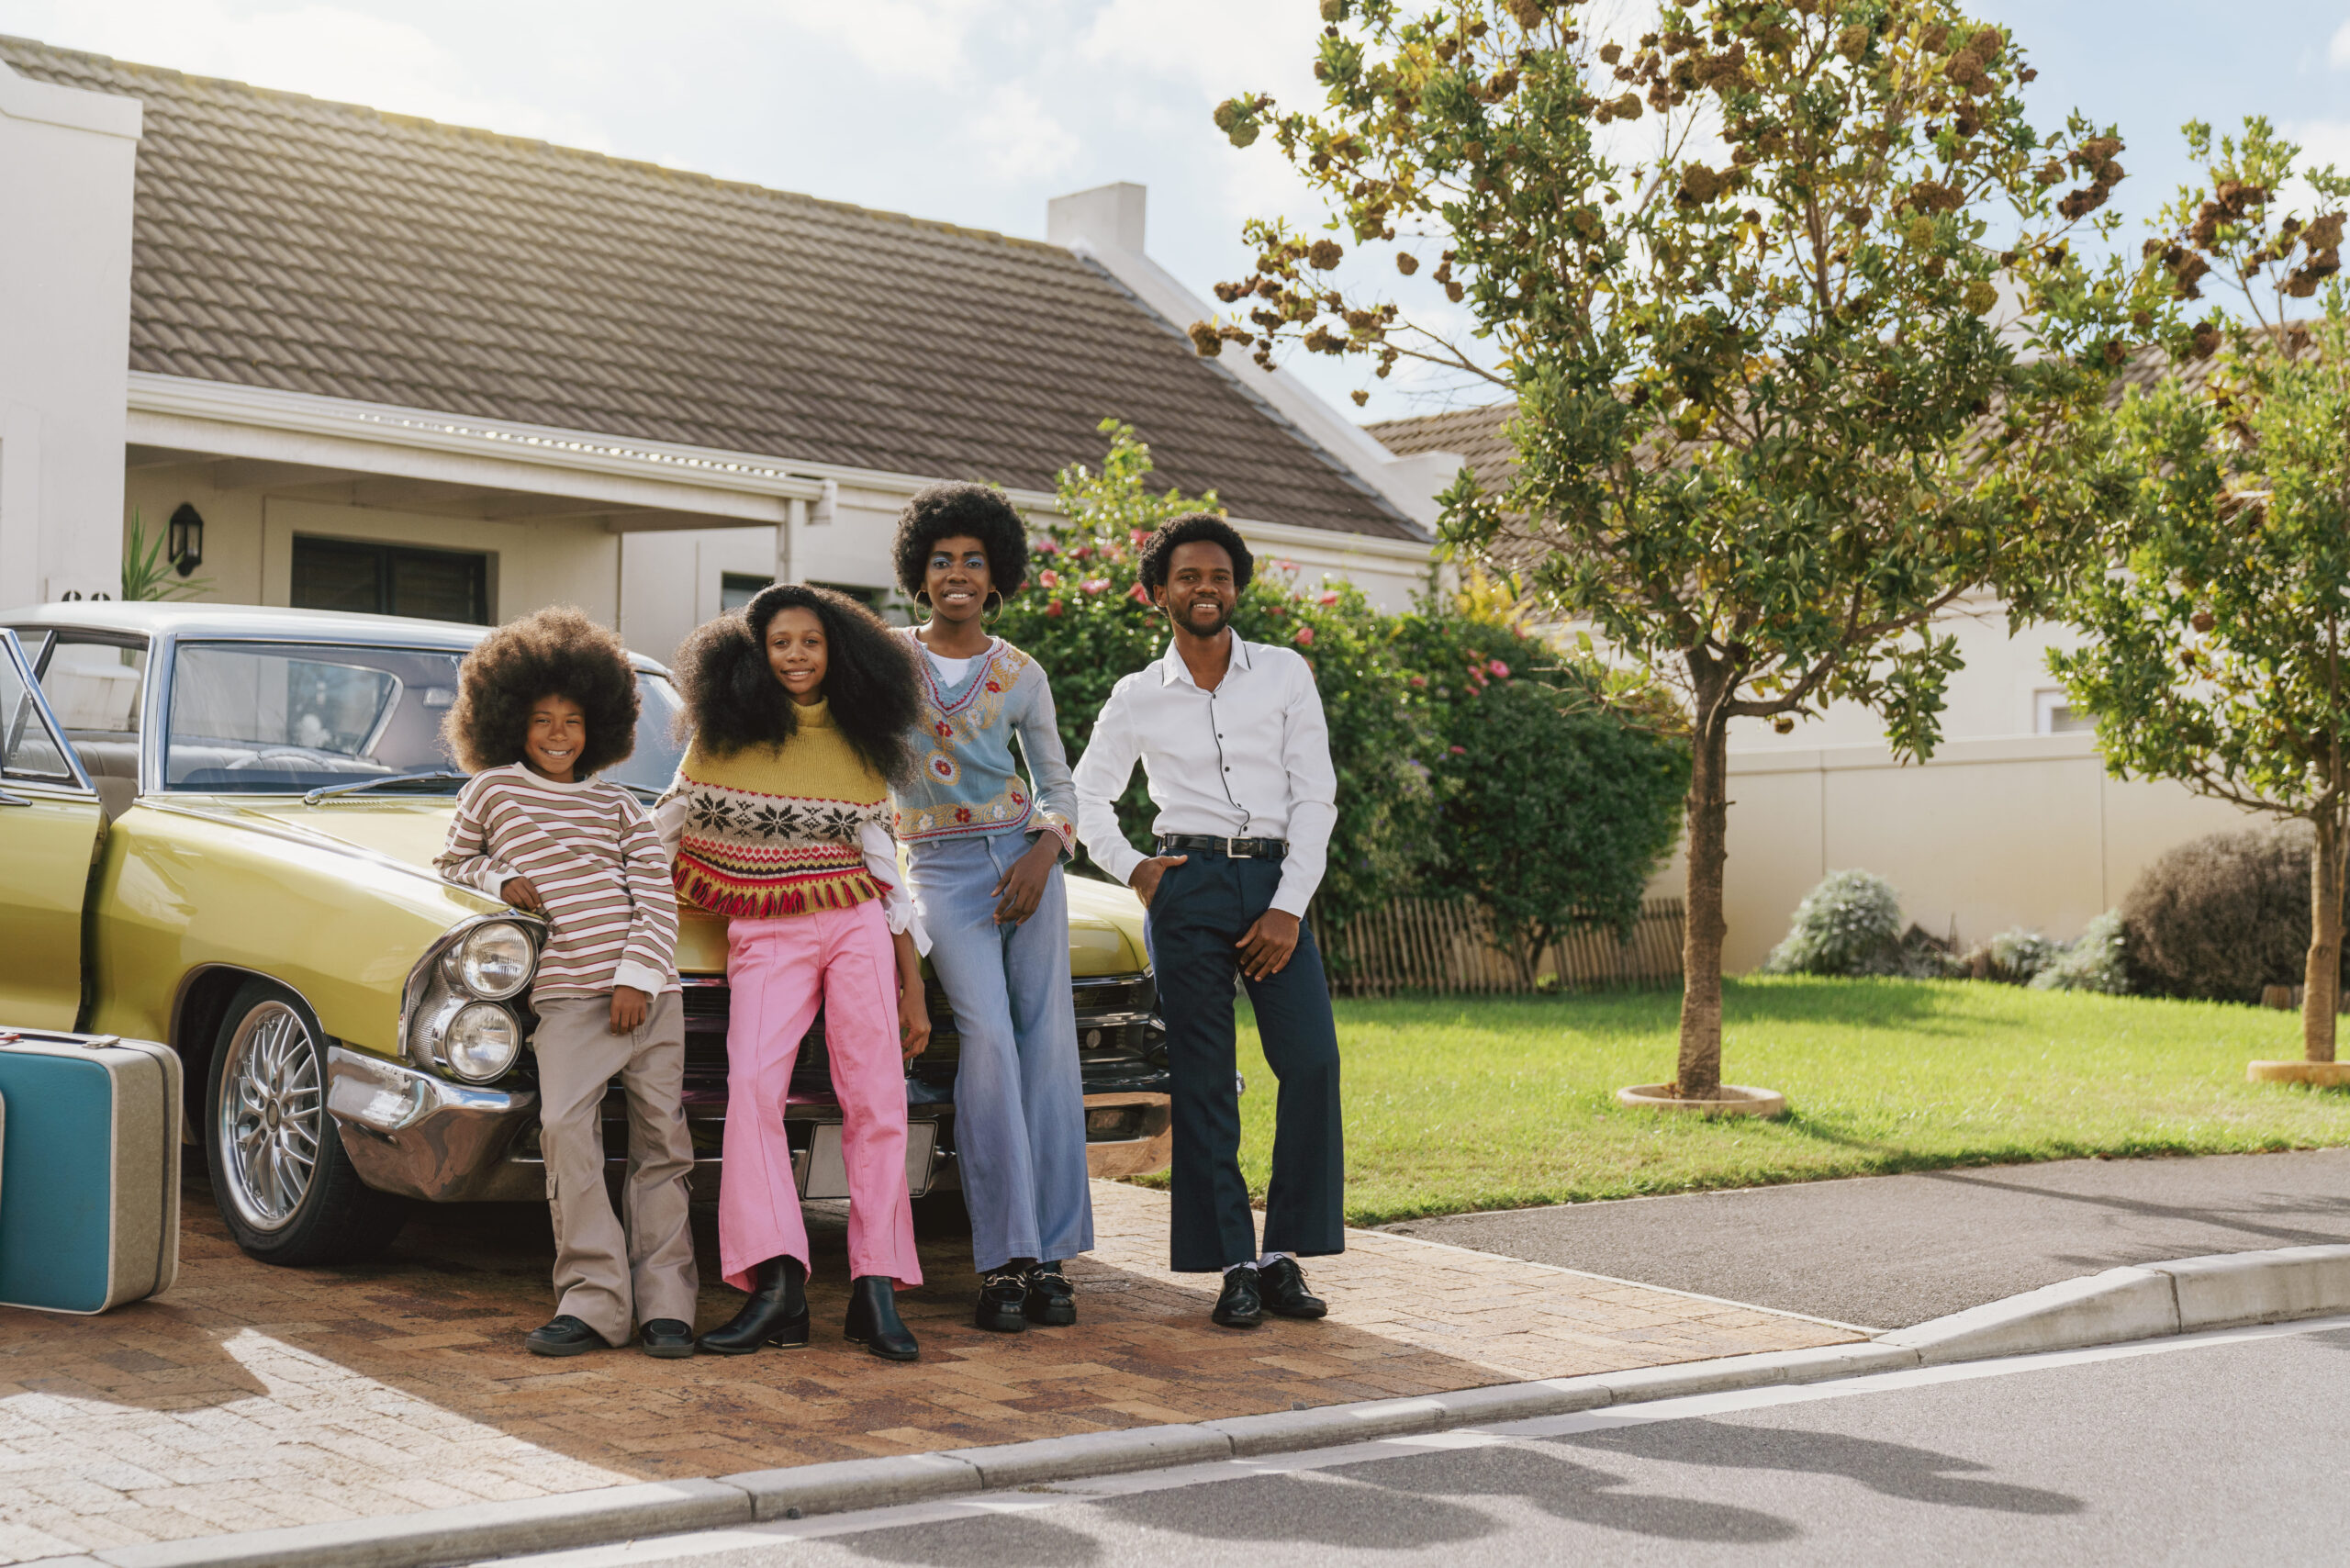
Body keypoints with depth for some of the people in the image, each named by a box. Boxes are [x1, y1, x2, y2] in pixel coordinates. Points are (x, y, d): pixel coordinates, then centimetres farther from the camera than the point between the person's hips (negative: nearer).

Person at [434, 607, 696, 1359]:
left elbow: (658, 901, 8)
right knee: (567, 1131, -19)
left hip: (647, 991, 2)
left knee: (661, 1140, -1)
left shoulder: (619, 807, 15)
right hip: (566, 994, -2)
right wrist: (500, 880, 3)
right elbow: (453, 862, 24)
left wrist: (638, 976, -6)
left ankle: (664, 1304, 3)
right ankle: (592, 1301, -15)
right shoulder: (492, 791, 13)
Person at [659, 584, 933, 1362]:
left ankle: (876, 1289, -5)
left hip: (857, 928, 2)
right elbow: (666, 829, 18)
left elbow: (885, 868, 12)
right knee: (754, 1084, -22)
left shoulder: (860, 744, 11)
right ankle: (777, 1284, -26)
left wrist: (914, 991, 9)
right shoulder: (724, 734, 7)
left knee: (876, 1098, -7)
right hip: (763, 938, -1)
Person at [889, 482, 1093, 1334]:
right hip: (940, 870, -2)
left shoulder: (1021, 674, 10)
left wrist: (1044, 852, -4)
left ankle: (1049, 1256, -1)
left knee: (1048, 1046, -5)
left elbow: (1058, 785, 14)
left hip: (1023, 859, 2)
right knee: (989, 1038, -17)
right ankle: (1004, 1259, -16)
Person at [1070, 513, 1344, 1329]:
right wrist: (1129, 869, 6)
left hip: (1274, 882, 0)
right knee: (1203, 1079, -3)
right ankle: (1234, 1264, 2)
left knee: (1312, 1061, -12)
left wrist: (1288, 907, -6)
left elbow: (1315, 797, 4)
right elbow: (1087, 796, 23)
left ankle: (1284, 1253, -1)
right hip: (1186, 887, 0)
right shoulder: (1136, 698, 11)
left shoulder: (1286, 674, 9)